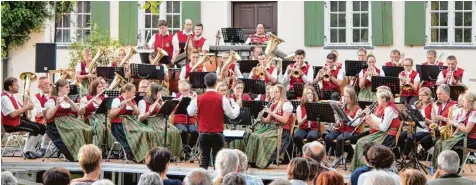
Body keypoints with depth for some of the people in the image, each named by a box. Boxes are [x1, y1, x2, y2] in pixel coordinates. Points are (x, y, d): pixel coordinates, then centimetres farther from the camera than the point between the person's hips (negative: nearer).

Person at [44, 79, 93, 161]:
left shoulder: (68, 99, 19)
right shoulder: (52, 100, -2)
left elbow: (77, 110, 6)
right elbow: (48, 116, -15)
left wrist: (69, 101, -9)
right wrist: (57, 105, -26)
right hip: (58, 124, -6)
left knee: (89, 130, -21)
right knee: (76, 131, -35)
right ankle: (76, 155, -30)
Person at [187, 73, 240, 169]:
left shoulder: (198, 98, -4)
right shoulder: (222, 99, -10)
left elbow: (190, 113, 10)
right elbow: (232, 115, -5)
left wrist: (191, 102, 27)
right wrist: (237, 106, 15)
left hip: (204, 133, 2)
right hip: (217, 134, -2)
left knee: (204, 158, 7)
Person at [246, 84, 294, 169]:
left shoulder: (286, 104, -6)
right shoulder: (273, 105, 18)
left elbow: (284, 120, -18)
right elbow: (268, 120, 17)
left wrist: (271, 113, -18)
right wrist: (262, 118, -6)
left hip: (282, 130, -8)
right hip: (272, 127, 8)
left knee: (263, 137, -30)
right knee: (253, 136, -16)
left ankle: (263, 162, -24)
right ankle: (253, 160, -19)